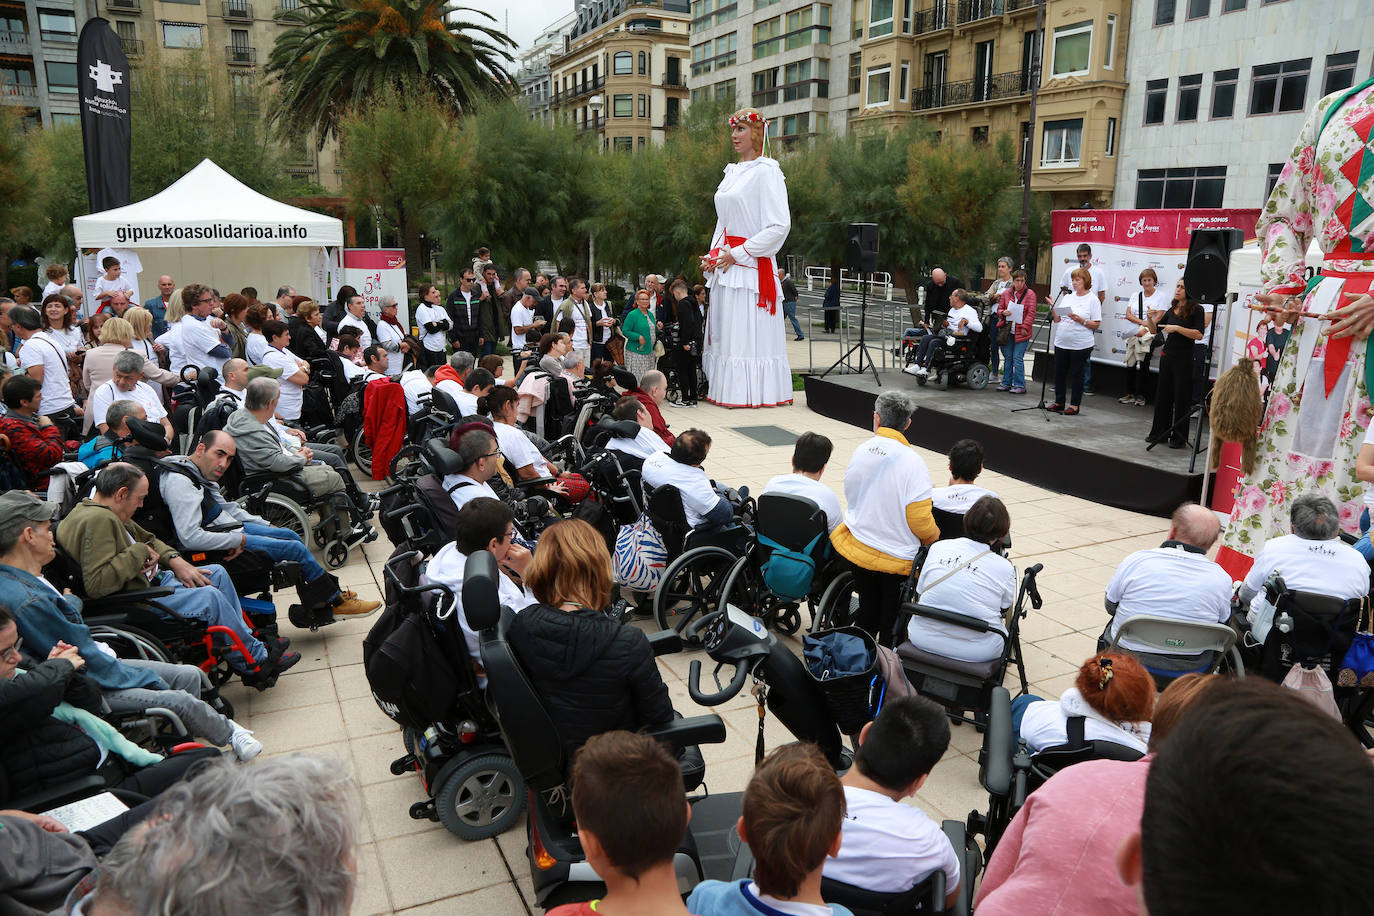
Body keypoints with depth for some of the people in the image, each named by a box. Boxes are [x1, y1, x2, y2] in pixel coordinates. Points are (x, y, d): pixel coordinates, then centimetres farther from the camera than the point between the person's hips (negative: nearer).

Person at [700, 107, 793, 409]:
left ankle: (753, 392, -1)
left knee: (749, 331, -7)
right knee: (725, 331, 7)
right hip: (726, 264, 8)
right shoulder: (731, 172, 18)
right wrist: (714, 255, 9)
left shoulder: (766, 171, -8)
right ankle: (726, 389, 13)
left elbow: (779, 225, -15)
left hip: (751, 266, -8)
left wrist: (738, 253, -15)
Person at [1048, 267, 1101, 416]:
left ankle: (1074, 405, 12)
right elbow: (1057, 320, 12)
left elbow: (1096, 325, -6)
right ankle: (1059, 402, 22)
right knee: (1059, 373, 10)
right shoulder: (1067, 297, 11)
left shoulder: (1092, 299, -3)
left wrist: (1081, 320, -19)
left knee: (1076, 375, 3)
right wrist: (1053, 308, -5)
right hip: (1061, 343, 5)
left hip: (1080, 345, -5)